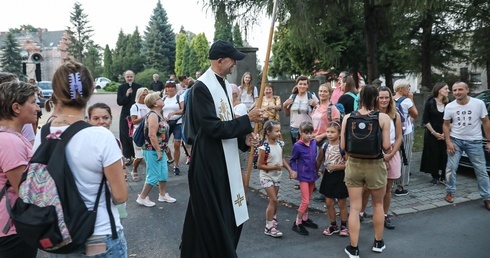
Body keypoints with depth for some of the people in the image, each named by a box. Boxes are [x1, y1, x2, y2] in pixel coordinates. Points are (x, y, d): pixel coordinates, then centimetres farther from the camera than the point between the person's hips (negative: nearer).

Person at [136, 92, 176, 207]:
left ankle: (163, 195, 29)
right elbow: (152, 135, -25)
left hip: (159, 150, 9)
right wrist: (158, 151, -23)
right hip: (152, 151, -9)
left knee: (164, 173, 16)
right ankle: (142, 198, 11)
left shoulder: (159, 114, 11)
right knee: (153, 175, -2)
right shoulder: (153, 115, -18)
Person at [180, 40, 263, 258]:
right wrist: (247, 119, -18)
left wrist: (244, 138, 0)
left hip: (226, 158, 9)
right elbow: (213, 127, -23)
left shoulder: (225, 85, 10)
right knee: (212, 214, 3)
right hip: (209, 160, -9)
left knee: (229, 211, 17)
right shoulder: (202, 86, -17)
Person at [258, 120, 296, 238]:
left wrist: (290, 170, 1)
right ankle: (269, 227, 2)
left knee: (273, 199, 16)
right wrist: (274, 167, -23)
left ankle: (273, 218, 39)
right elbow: (259, 165, -18)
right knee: (273, 200, -8)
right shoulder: (264, 148, -22)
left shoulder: (280, 144, -2)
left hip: (277, 175, 6)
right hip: (267, 176, -6)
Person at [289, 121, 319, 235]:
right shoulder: (297, 146, -15)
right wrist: (294, 171, -15)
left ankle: (305, 219, 34)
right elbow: (292, 160, -4)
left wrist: (317, 170, 12)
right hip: (303, 176, -5)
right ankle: (297, 223, 8)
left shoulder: (314, 142, -1)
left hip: (312, 175, 6)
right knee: (305, 201, -6)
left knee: (308, 200, 17)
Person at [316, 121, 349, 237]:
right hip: (328, 176, 5)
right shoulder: (325, 146, 0)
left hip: (340, 176, -4)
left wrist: (335, 167, -21)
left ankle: (343, 226, 27)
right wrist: (316, 172, 11)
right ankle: (333, 225, 27)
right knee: (329, 203, 10)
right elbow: (319, 161, 12)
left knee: (342, 203, 10)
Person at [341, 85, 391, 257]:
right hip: (375, 165, -1)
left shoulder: (348, 118, -4)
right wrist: (388, 150, 12)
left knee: (355, 208, 8)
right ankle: (378, 243, 36)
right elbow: (386, 146, -12)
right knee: (378, 204, 21)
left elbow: (343, 146, -3)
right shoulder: (383, 118, -9)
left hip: (354, 164, 1)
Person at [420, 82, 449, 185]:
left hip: (445, 135, 2)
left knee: (445, 155, 0)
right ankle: (435, 177, 17)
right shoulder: (430, 102, -4)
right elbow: (425, 120, -5)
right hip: (431, 134, -2)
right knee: (433, 155, 2)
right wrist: (434, 132, -10)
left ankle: (443, 177, 15)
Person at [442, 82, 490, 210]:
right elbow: (446, 125, 3)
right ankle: (450, 192, 19)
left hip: (474, 142, -1)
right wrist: (448, 142, -6)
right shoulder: (449, 107, -6)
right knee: (451, 168, 1)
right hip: (456, 140, 1)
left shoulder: (479, 103, -10)